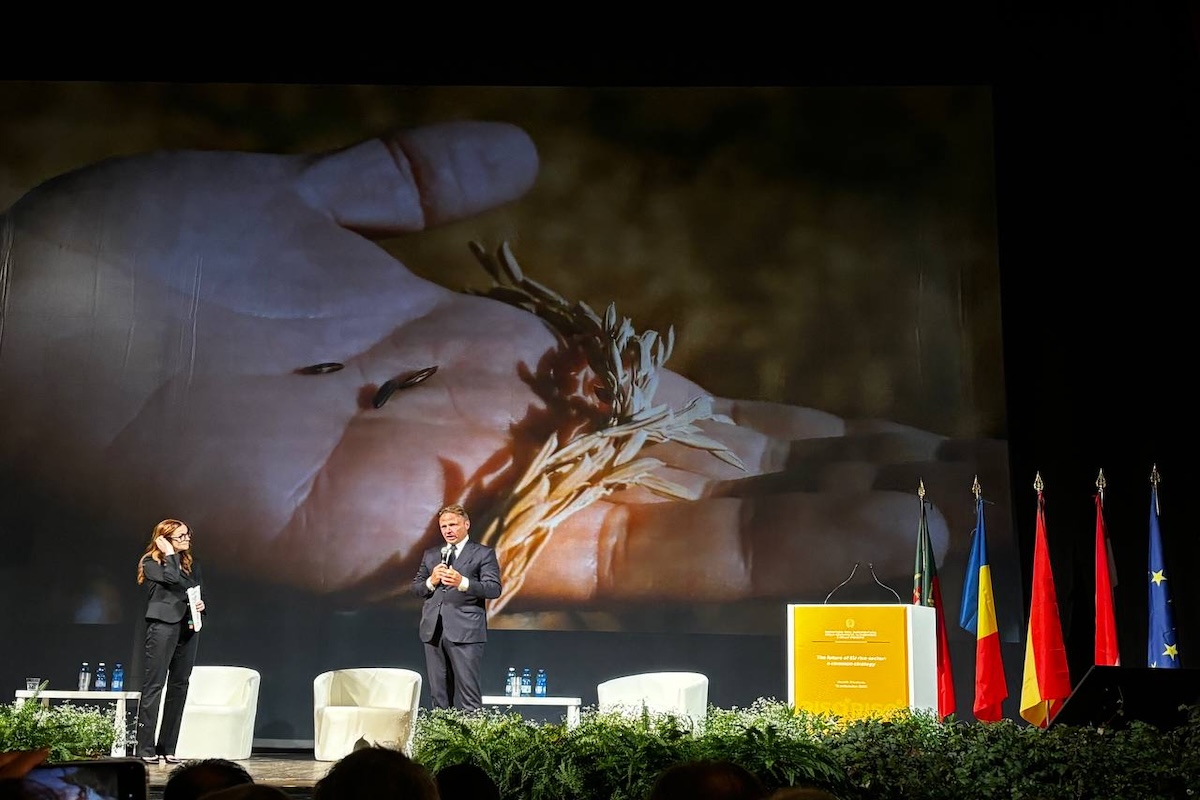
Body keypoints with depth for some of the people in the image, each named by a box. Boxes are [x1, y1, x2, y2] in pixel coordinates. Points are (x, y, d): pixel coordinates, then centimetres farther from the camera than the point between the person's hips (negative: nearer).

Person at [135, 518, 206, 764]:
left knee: (179, 686, 5)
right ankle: (146, 748, -5)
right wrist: (170, 554, -5)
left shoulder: (191, 564, 17)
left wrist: (200, 605, 1)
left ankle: (168, 747, 9)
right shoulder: (151, 563, 1)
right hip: (162, 625, -6)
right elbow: (172, 578, -17)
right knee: (154, 685, -6)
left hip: (188, 627, 6)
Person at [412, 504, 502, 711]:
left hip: (465, 631, -5)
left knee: (468, 692, -9)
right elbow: (415, 588, 19)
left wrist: (462, 582, -21)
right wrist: (431, 582, -3)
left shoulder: (484, 554, 5)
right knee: (438, 693, 7)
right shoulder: (430, 554, 20)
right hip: (433, 630, 5)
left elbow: (494, 589, -6)